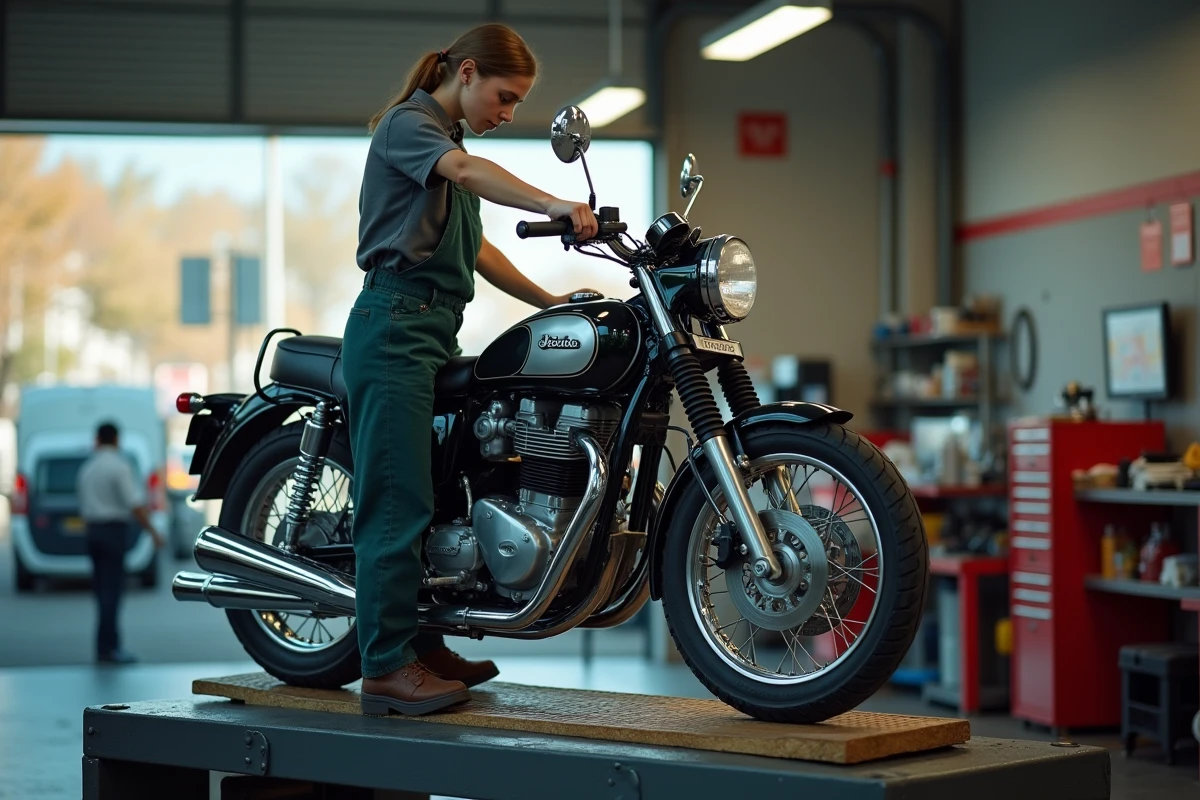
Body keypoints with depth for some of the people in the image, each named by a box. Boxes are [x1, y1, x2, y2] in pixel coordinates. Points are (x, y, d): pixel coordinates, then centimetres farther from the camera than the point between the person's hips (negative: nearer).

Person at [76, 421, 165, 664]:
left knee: (102, 587, 11)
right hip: (114, 528, -8)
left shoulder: (87, 468, 13)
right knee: (112, 587, -7)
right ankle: (106, 648, -10)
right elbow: (134, 505, -16)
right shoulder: (119, 466, -9)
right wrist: (153, 532, -10)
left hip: (93, 529, 8)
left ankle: (110, 643, 15)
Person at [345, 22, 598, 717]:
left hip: (433, 333, 10)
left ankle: (424, 645, 15)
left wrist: (551, 301, 18)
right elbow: (467, 172, -27)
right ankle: (387, 667, -13)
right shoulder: (407, 123, -6)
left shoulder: (449, 140, 25)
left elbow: (476, 249, 27)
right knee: (399, 500, -12)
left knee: (436, 493, 9)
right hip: (396, 326, -10)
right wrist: (553, 205, -42)